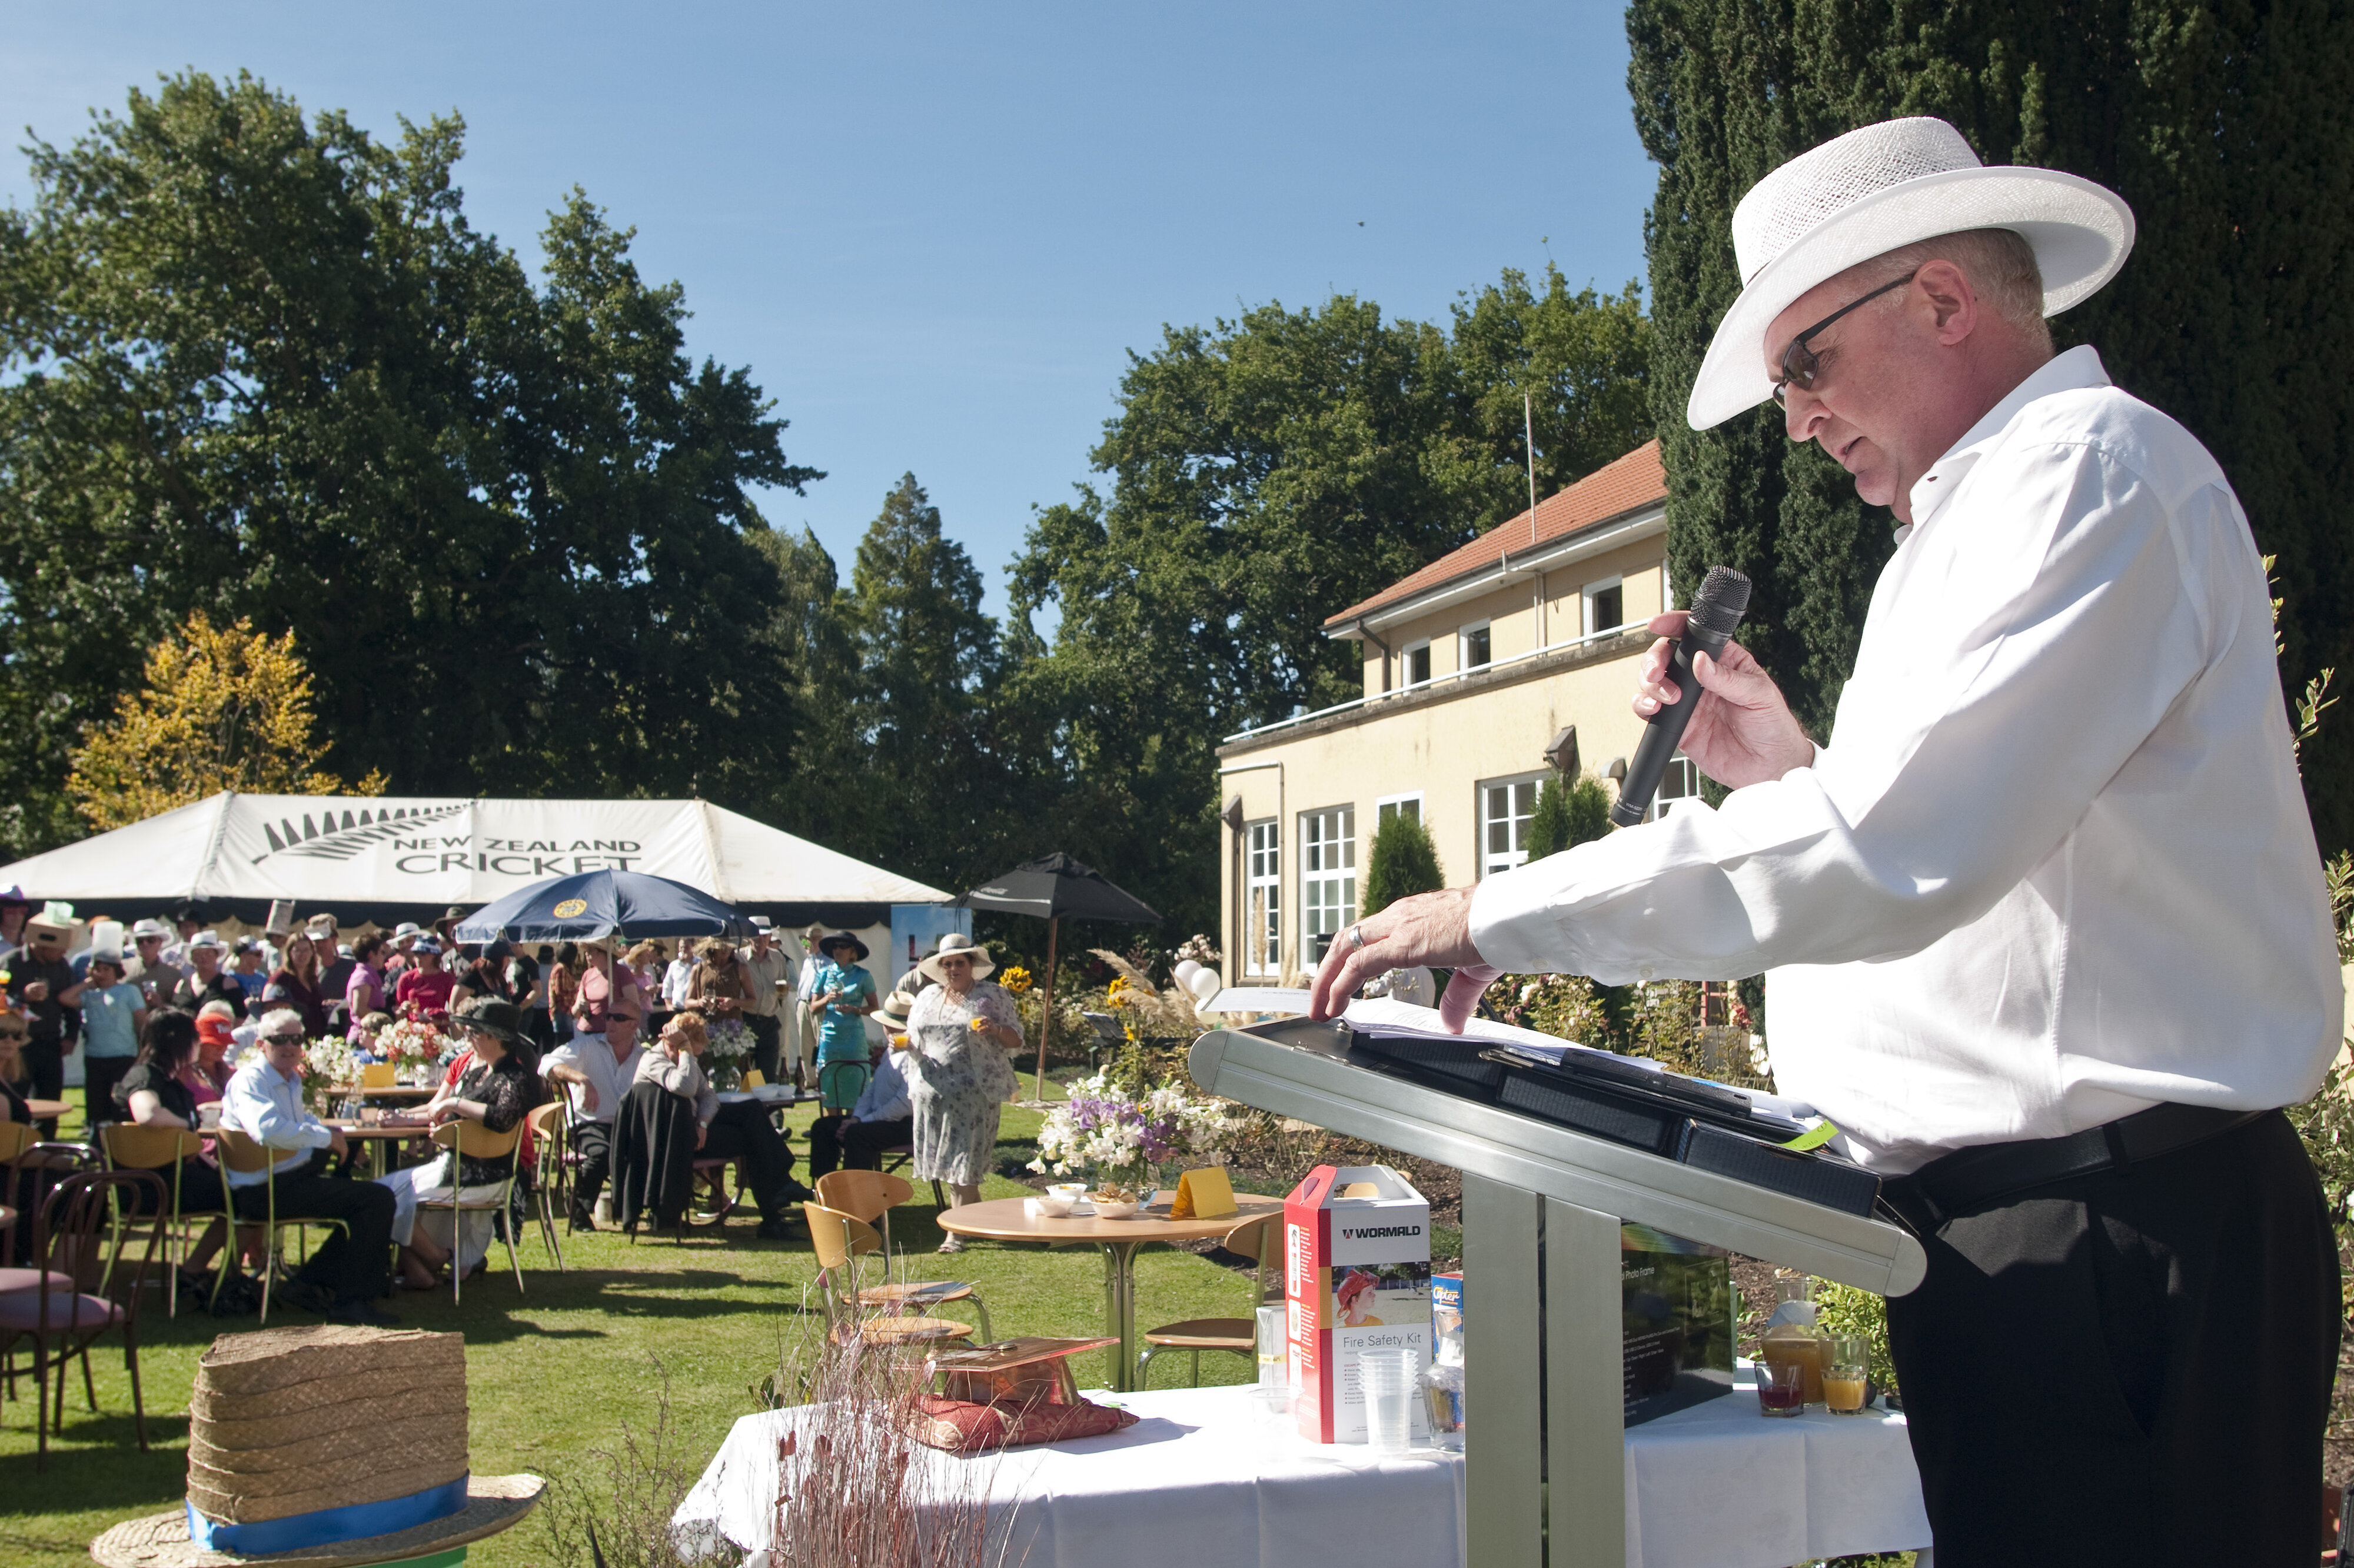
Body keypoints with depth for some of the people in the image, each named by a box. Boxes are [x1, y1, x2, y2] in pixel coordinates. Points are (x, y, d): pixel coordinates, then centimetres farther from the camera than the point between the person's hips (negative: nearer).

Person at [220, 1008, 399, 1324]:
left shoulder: (291, 1078, 18)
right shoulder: (250, 1080, -13)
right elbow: (267, 1129, -33)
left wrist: (330, 1131, 14)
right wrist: (325, 1137, -20)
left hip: (293, 1176, 11)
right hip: (263, 1190, -11)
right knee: (378, 1200, -18)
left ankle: (310, 1281, 19)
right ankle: (352, 1301, -9)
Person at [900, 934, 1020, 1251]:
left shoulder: (993, 996, 4)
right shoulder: (927, 998, 17)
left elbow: (1016, 1040, 2)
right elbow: (914, 1041, 22)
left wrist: (995, 1029, -17)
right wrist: (902, 1043, 0)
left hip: (973, 1091, -5)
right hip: (932, 1091, 5)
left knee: (963, 1165, -8)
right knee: (947, 1162, 6)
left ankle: (957, 1233, -2)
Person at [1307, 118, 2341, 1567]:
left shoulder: (2089, 468, -12)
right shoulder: (1980, 513, 21)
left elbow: (1897, 850, -25)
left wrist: (1501, 917, -21)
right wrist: (1791, 770, 13)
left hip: (2109, 1240, -10)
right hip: (2010, 1219, 10)